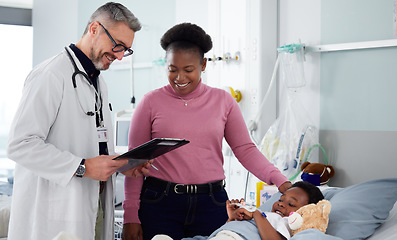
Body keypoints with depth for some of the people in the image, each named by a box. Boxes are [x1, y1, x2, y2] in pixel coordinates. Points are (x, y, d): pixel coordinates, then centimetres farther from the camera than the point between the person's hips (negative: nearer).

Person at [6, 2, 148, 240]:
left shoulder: (99, 83, 19)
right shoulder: (51, 75, -13)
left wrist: (121, 165, 5)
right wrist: (83, 167, -23)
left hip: (94, 204, 8)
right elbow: (21, 145, -21)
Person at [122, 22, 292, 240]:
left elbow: (245, 149, 5)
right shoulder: (151, 103, 2)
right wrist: (130, 216, -2)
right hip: (159, 203, -1)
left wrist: (280, 181, -10)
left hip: (210, 205, 1)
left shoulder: (223, 101, 6)